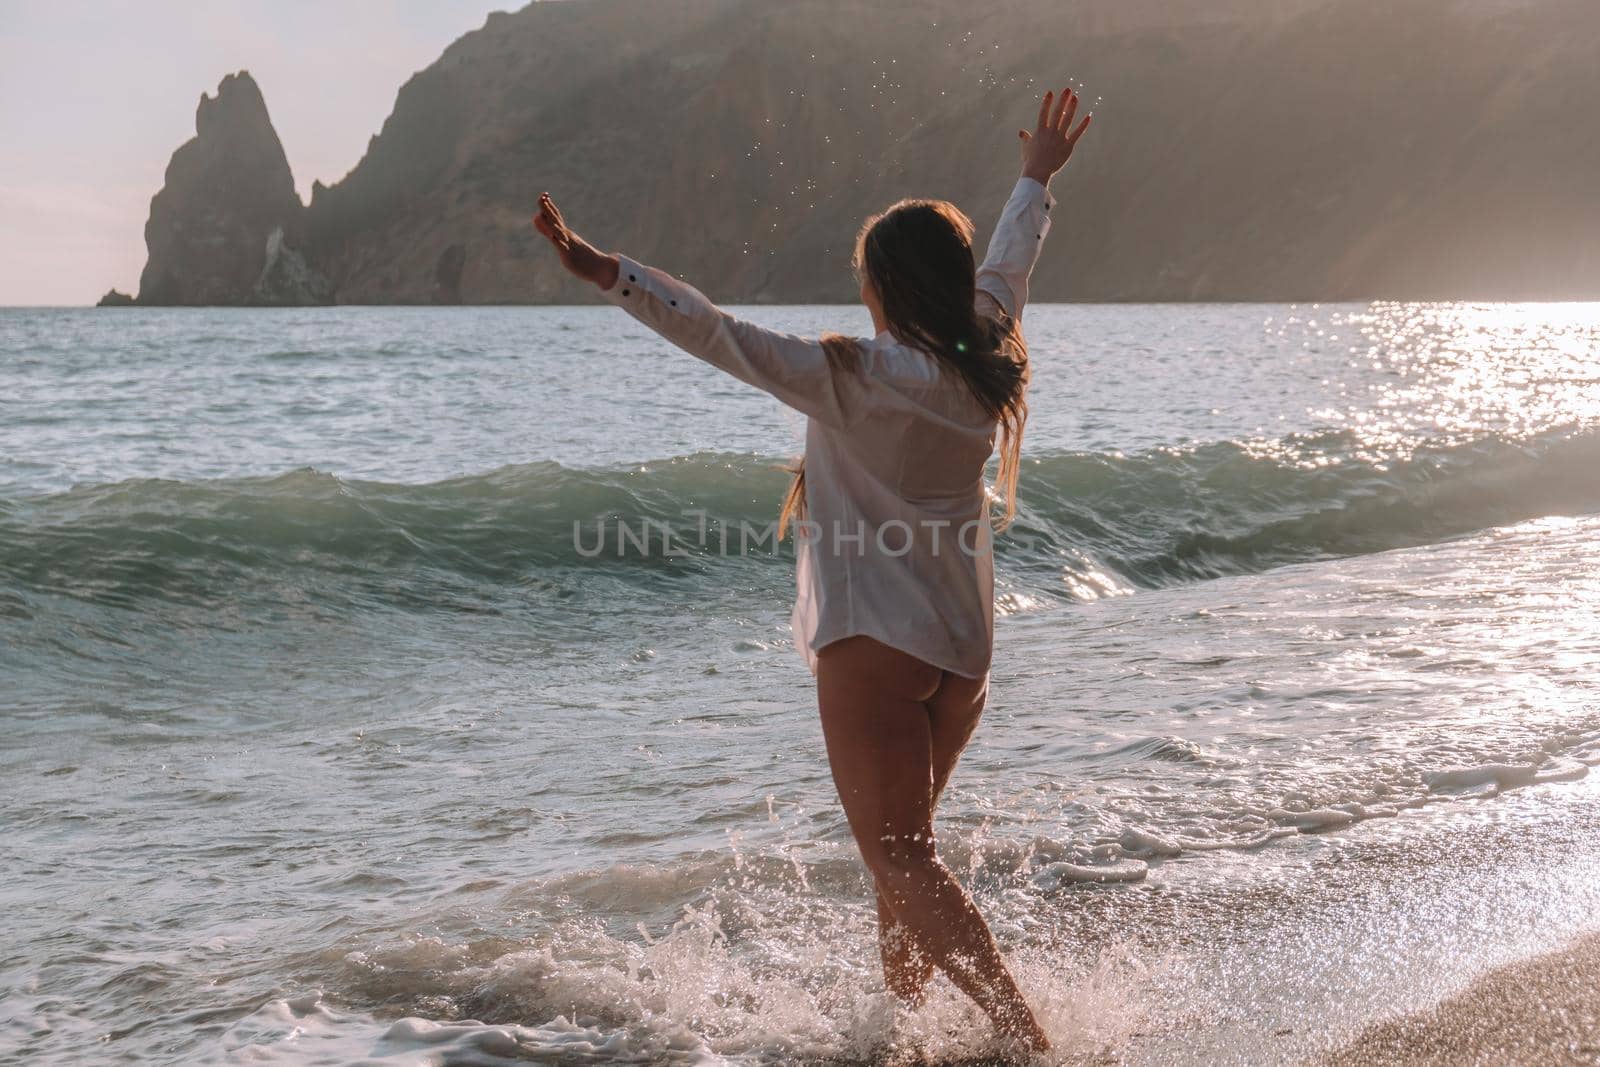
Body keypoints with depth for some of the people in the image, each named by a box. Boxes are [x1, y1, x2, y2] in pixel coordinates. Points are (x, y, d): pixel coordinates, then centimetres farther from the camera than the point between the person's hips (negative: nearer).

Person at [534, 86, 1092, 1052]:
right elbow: (1009, 267, 22)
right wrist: (1039, 180, 40)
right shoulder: (988, 363, 4)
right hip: (965, 647, 8)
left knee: (903, 863, -6)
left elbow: (727, 339, -23)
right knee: (901, 850, 19)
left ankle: (1028, 1036, -14)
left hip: (877, 640, -7)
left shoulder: (857, 377, -15)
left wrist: (609, 273, -24)